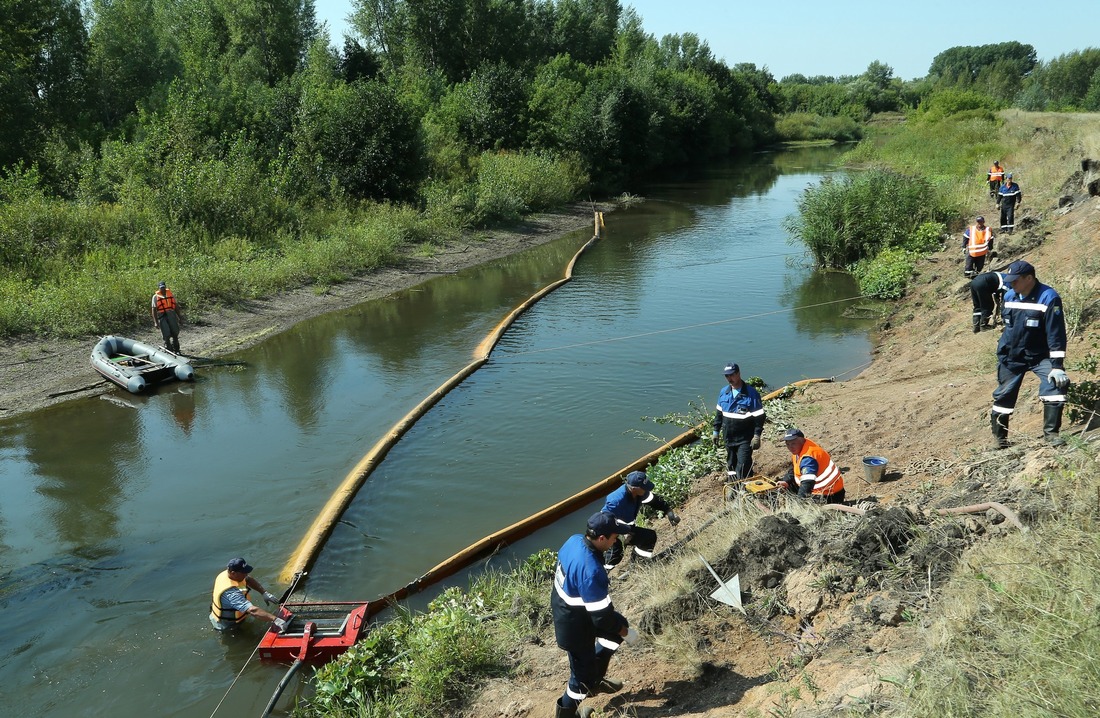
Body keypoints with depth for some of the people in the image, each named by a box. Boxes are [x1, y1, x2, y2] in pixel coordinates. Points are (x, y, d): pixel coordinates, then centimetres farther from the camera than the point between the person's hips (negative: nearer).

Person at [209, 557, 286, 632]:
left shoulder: (227, 573, -15)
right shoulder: (231, 593, -41)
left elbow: (248, 579, 1)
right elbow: (252, 610, -49)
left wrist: (264, 593, -11)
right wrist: (275, 620, -52)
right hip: (227, 626, -8)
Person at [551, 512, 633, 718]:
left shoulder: (575, 540, -13)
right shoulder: (591, 571, -38)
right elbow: (601, 615, -27)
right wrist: (625, 631, -7)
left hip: (563, 608, 8)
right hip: (575, 625, -8)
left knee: (617, 625, 23)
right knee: (583, 673, 13)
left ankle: (595, 680, 38)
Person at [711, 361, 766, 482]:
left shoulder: (751, 393, -12)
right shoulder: (724, 392, 5)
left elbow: (759, 416, -10)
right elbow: (719, 413, 16)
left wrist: (757, 435, -14)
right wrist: (716, 431, 14)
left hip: (745, 439, -6)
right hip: (729, 438, 6)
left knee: (743, 469, -10)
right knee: (731, 466, 13)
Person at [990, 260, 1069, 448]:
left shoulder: (1048, 298, -18)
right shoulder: (1009, 296, -1)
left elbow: (1056, 334, -20)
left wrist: (1057, 365, -25)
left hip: (1040, 356, -4)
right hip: (1010, 357, 4)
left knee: (1055, 384, -23)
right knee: (1004, 395, 5)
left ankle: (1051, 433, -12)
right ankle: (998, 436, 21)